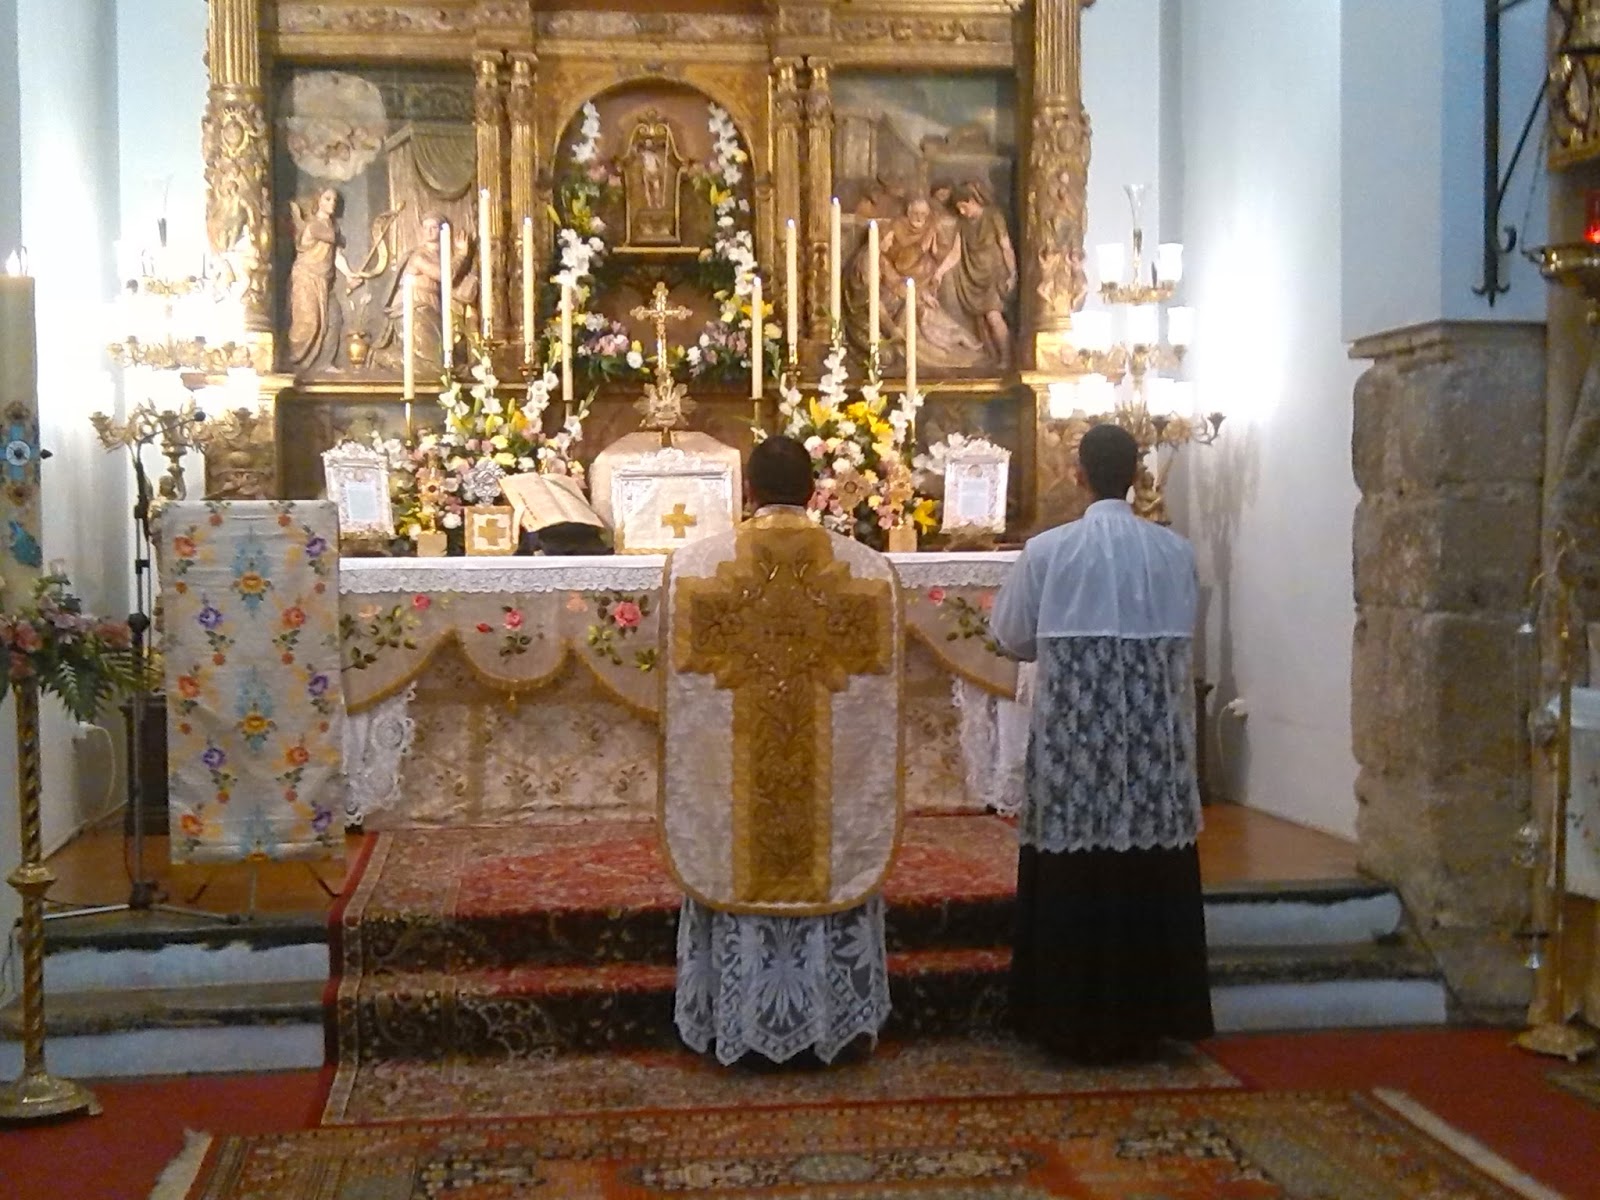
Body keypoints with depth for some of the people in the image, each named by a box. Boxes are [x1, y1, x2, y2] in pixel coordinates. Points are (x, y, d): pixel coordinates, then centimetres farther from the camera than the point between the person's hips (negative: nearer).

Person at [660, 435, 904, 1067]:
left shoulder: (695, 562, -6)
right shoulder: (867, 566, -4)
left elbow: (681, 669, 3)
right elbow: (878, 672, 3)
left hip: (728, 768, 0)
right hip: (835, 770, 1)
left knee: (738, 872, 11)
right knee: (833, 868, 13)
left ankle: (745, 1028, 20)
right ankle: (833, 1025, 22)